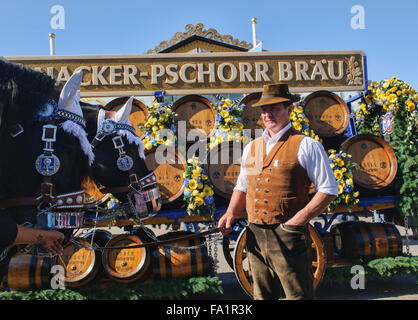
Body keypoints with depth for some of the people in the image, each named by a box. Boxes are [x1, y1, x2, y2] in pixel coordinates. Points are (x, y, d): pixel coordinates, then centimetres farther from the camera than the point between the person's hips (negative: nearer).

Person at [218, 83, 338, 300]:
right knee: (262, 296, 18)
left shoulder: (306, 146, -3)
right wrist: (231, 213, 4)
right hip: (255, 237, 6)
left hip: (289, 238, -5)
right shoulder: (251, 148, 14)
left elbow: (329, 190, -6)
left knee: (298, 295, 5)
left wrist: (299, 219, -17)